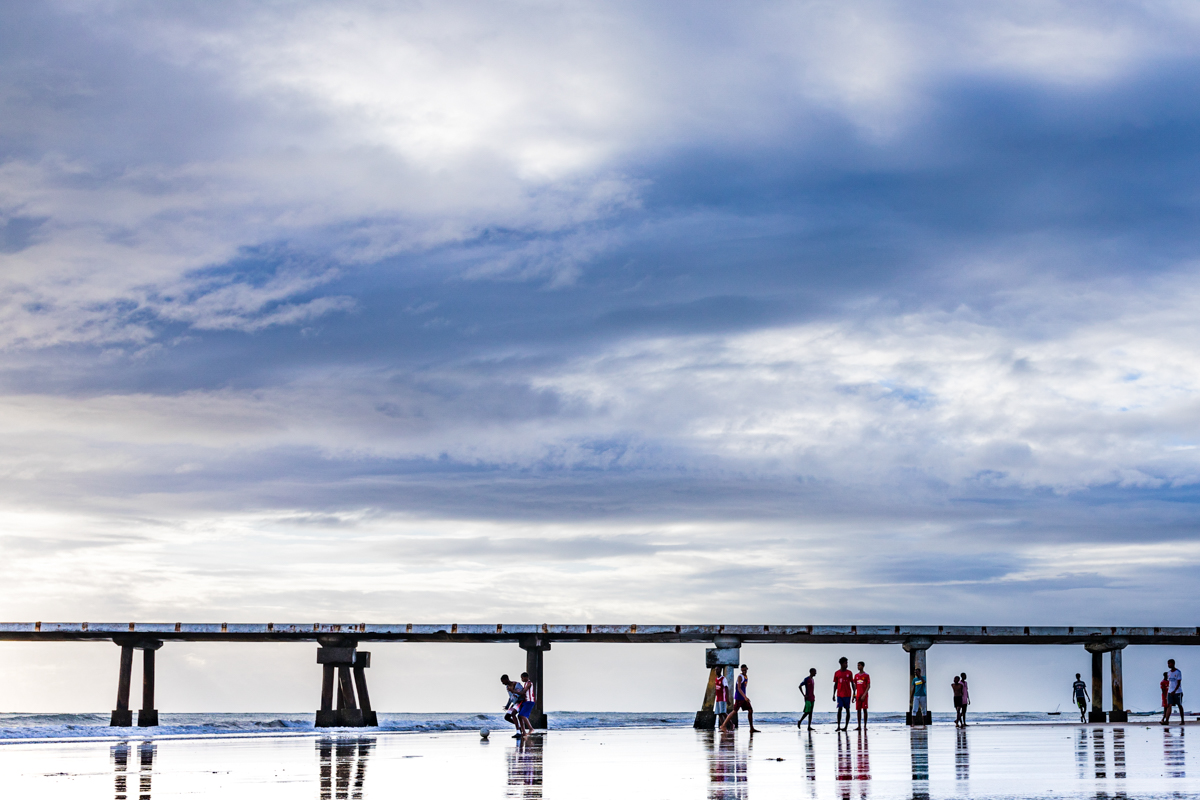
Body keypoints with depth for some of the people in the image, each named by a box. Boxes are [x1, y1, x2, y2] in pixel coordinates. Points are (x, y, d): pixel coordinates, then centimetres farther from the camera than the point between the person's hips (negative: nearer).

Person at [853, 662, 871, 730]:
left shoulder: (866, 676, -3)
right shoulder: (856, 675, 12)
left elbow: (868, 686, -7)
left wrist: (864, 695, -17)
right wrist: (853, 695, 10)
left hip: (864, 695, -5)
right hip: (858, 695, 5)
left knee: (864, 709, -5)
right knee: (858, 710, 3)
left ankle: (865, 726, -2)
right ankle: (859, 726, 5)